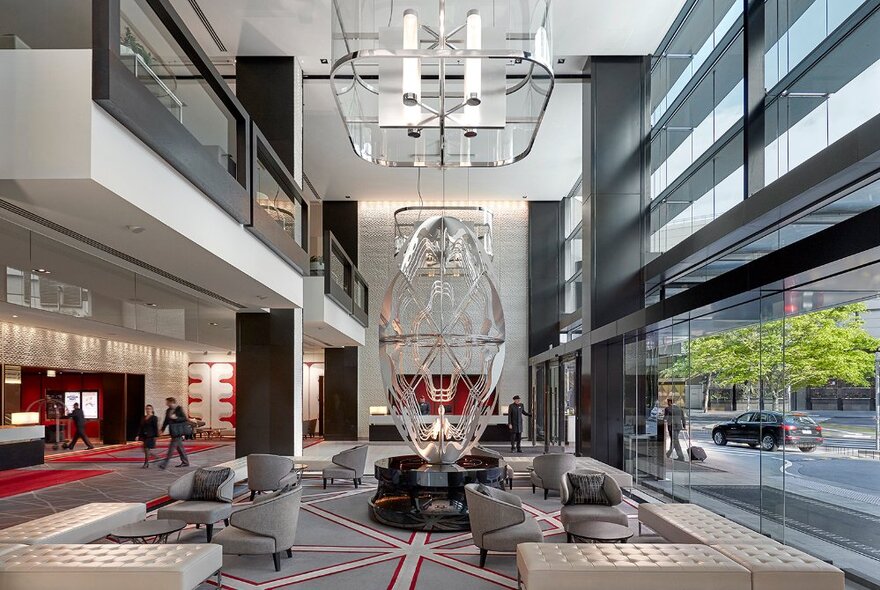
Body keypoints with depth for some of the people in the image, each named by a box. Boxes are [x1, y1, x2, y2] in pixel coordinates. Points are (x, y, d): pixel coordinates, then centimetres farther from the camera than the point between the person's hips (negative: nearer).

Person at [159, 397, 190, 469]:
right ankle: (185, 462, 20)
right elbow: (166, 421, 18)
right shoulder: (168, 410, 11)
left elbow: (185, 419, -12)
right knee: (179, 447, 12)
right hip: (173, 432, 8)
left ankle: (164, 464, -9)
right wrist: (162, 429, 12)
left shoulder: (179, 409, -10)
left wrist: (176, 418, -20)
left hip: (178, 432, -8)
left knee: (172, 447, -9)